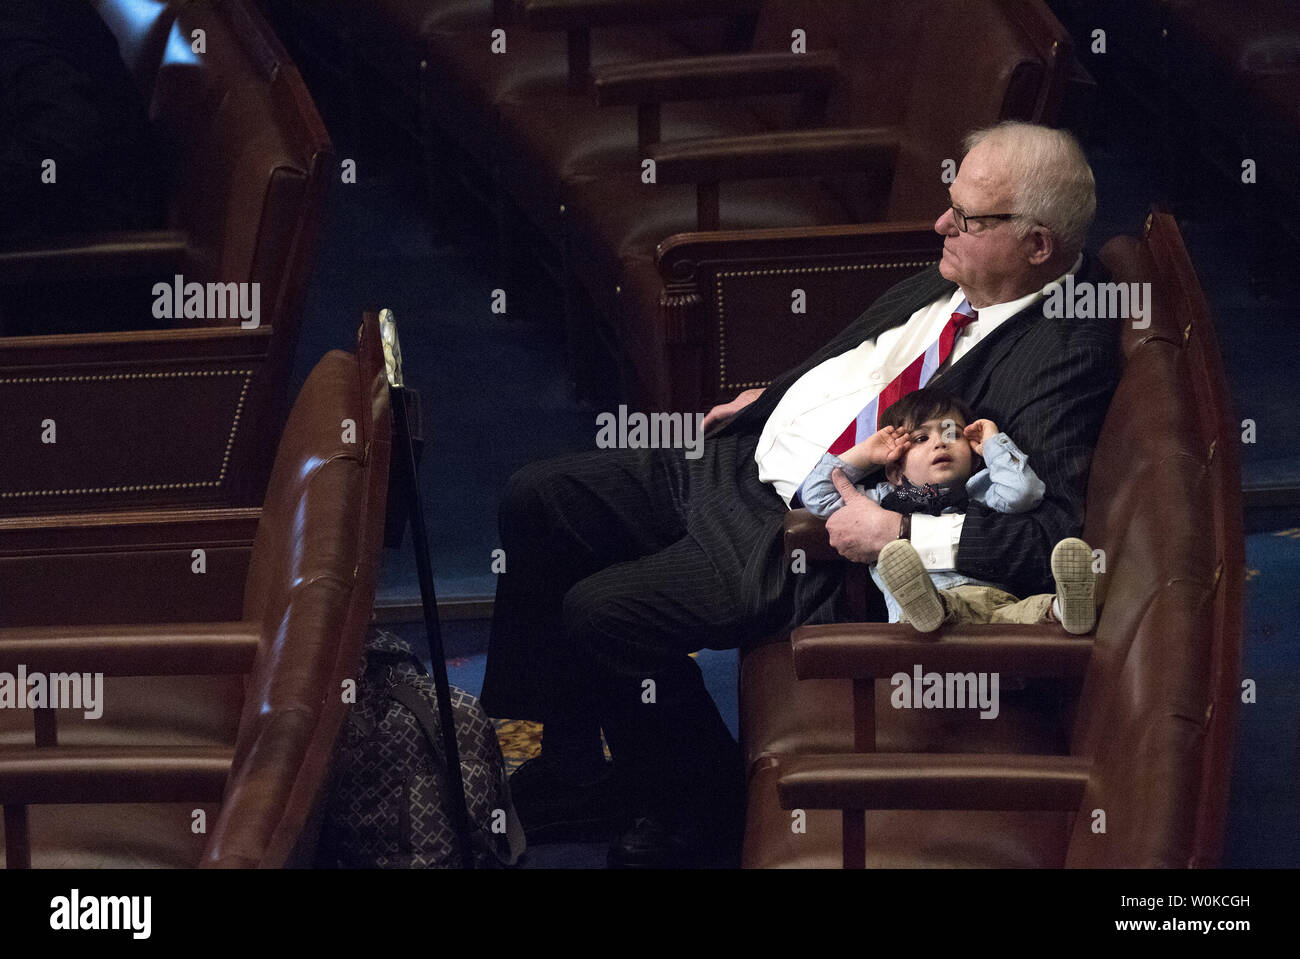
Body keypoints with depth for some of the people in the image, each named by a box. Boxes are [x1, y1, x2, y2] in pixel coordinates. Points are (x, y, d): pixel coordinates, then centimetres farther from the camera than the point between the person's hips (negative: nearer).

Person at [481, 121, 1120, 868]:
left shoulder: (1070, 351, -21)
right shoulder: (956, 277, 5)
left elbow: (1054, 538, -28)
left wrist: (898, 533, -28)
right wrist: (773, 395, 19)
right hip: (741, 464, 10)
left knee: (602, 613, -20)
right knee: (537, 500, 7)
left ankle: (697, 818, 5)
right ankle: (570, 769, 18)